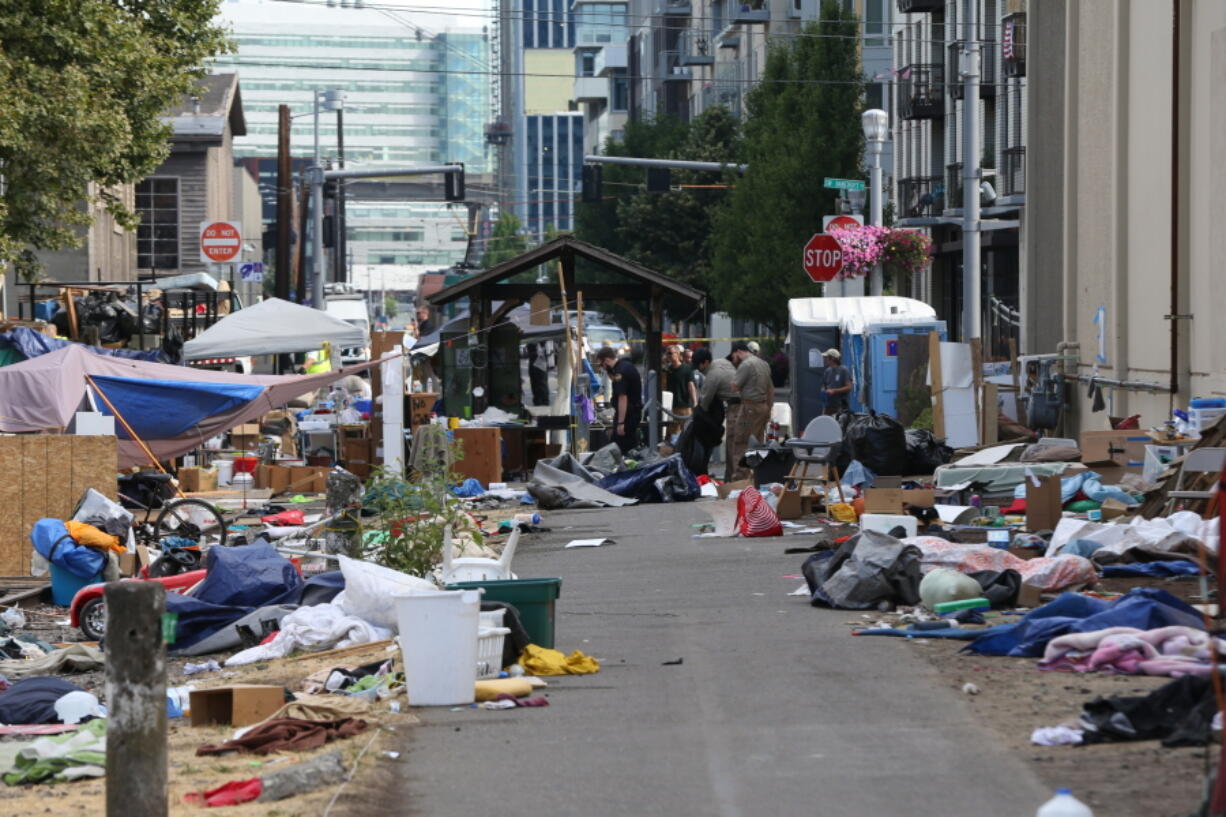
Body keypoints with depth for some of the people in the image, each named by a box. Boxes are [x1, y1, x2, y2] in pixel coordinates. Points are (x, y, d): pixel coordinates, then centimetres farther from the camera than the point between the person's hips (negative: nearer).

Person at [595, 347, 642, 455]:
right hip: (635, 410, 10)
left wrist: (620, 423, -25)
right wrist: (609, 372, 8)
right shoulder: (626, 364, 9)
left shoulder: (620, 372, -21)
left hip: (626, 413, -10)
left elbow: (622, 398, -25)